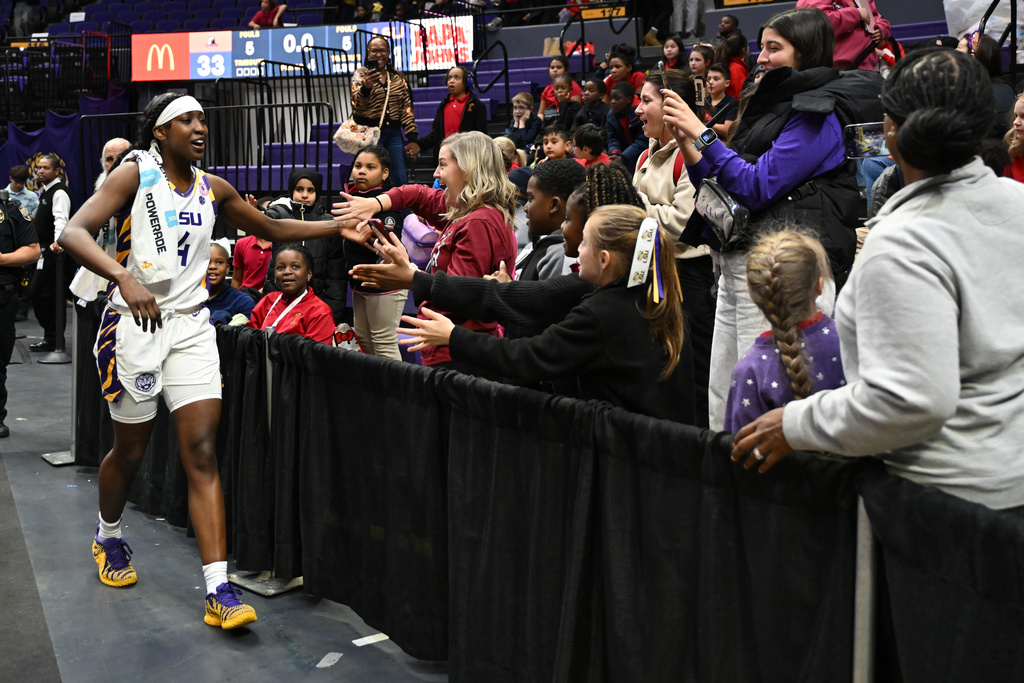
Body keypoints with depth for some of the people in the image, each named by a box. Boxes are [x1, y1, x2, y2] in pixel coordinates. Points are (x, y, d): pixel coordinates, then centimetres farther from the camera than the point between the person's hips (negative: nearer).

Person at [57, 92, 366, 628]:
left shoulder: (213, 189, 10)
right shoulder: (134, 174, -5)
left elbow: (271, 229, 23)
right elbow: (73, 233, -18)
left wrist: (338, 227, 13)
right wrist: (124, 276, -35)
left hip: (191, 325, 3)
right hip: (135, 322, -3)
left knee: (201, 451, -7)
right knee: (129, 450, 11)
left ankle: (218, 590, -10)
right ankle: (108, 537, 44)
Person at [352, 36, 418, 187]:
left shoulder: (399, 78, 16)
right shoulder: (361, 74, 4)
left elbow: (407, 110, 13)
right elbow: (356, 105, -13)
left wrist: (413, 138, 3)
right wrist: (365, 87, -34)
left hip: (394, 133, 4)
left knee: (401, 182, -2)